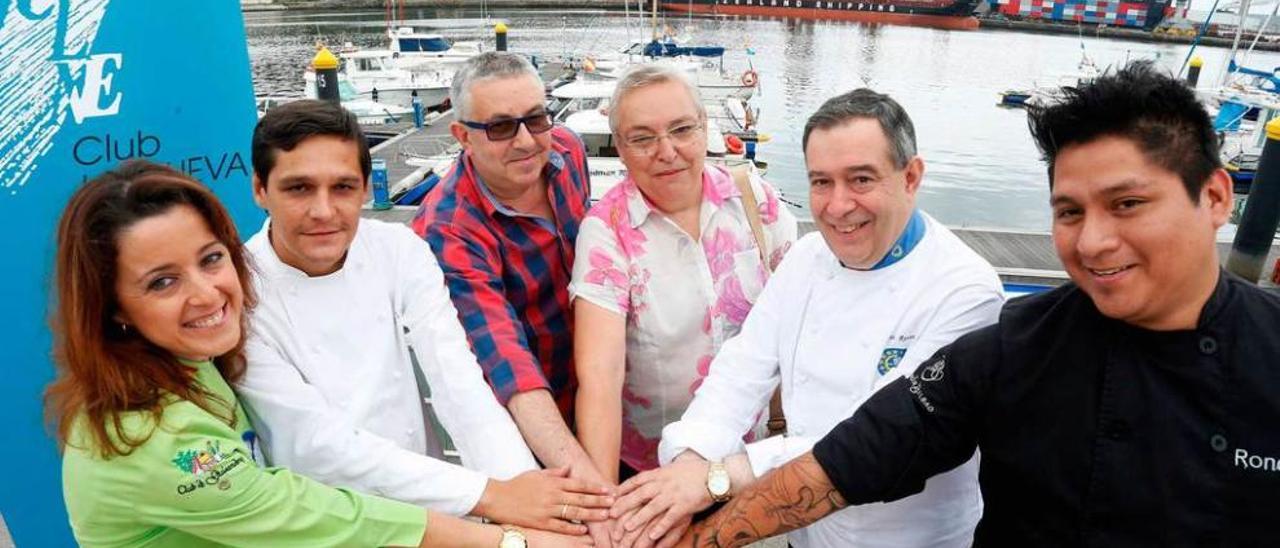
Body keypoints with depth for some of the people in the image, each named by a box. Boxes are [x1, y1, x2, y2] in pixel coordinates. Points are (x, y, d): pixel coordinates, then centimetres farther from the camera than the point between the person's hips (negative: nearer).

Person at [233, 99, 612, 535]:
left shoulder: (399, 250, -4)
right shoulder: (237, 295, -13)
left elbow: (457, 379, -11)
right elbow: (319, 443, -19)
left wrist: (515, 483, -26)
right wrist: (492, 495, -25)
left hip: (420, 503, 2)